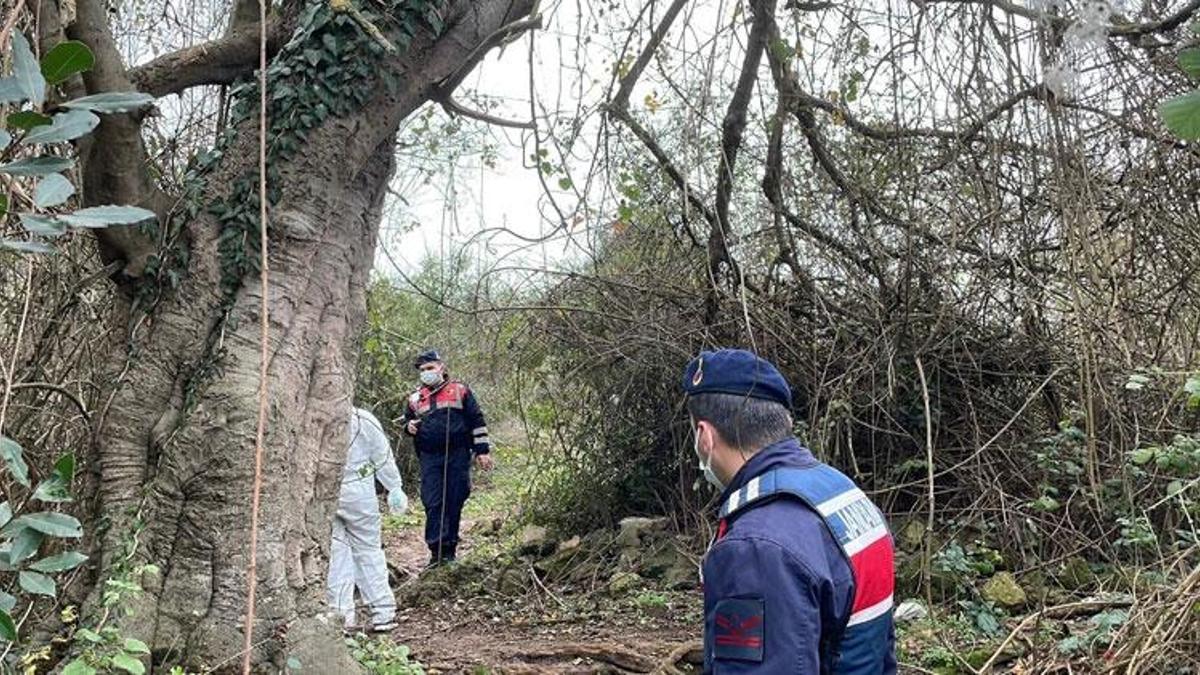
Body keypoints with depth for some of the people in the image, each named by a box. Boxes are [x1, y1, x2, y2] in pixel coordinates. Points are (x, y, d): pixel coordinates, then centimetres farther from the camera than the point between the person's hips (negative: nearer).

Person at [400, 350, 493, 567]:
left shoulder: (460, 391, 6)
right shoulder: (416, 398, 14)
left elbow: (477, 421, 5)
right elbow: (405, 420, 27)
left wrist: (482, 450, 0)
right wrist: (409, 426, 2)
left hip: (458, 455, -2)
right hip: (430, 459, 2)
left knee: (454, 503, 2)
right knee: (433, 504, -6)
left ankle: (450, 549, 11)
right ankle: (437, 550, -4)